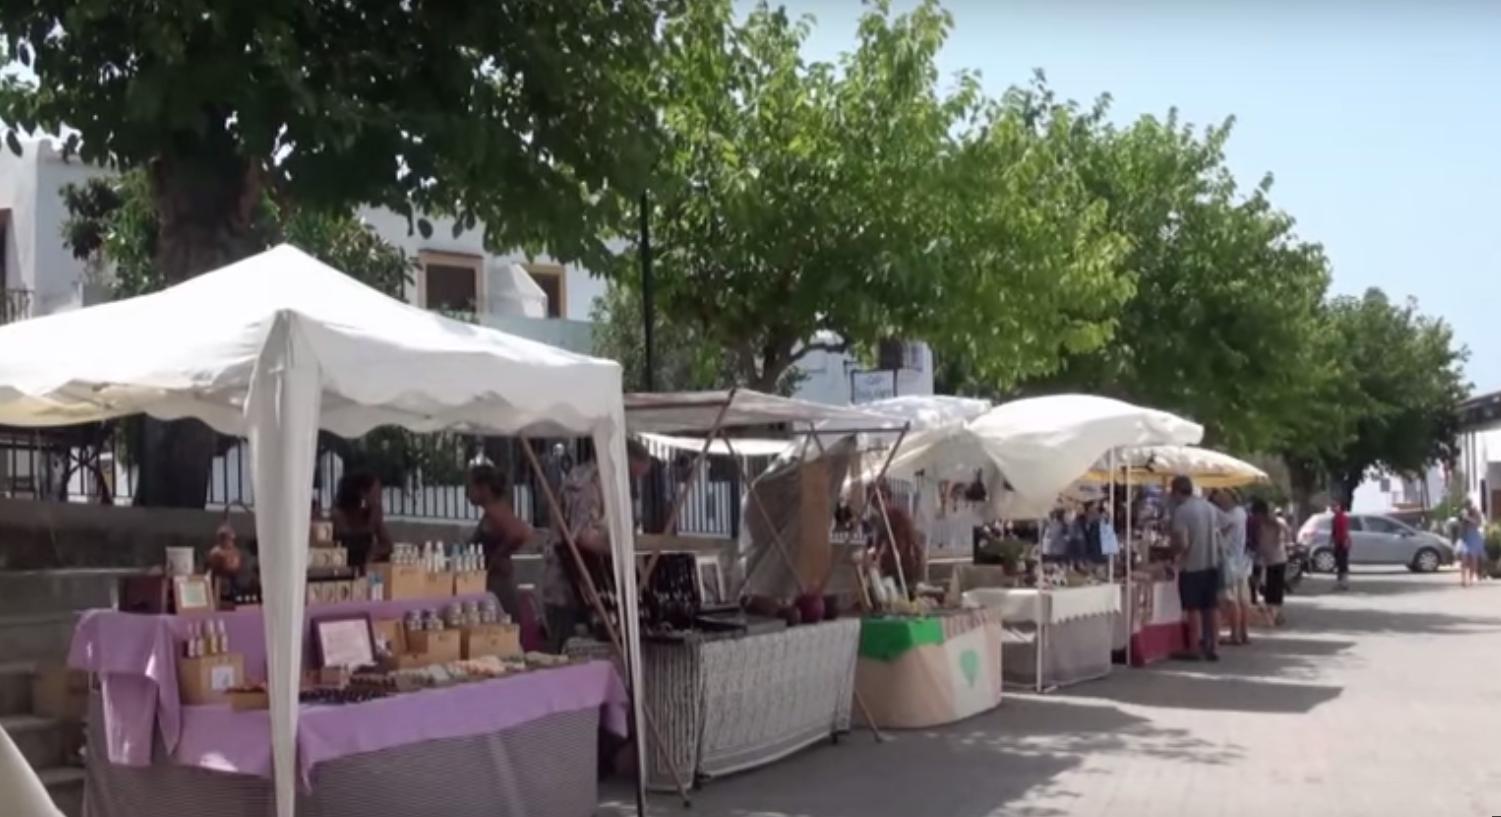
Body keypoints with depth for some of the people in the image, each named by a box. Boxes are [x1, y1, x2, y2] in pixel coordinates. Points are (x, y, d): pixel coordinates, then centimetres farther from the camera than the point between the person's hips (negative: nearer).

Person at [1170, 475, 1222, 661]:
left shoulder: (1181, 511, -15)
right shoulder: (1210, 507, 7)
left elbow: (1182, 543, -19)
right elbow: (1217, 535, 13)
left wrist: (1173, 553, -1)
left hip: (1191, 566, -6)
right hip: (1212, 564, 6)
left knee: (1194, 609, 2)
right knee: (1211, 607, 11)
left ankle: (1194, 649, 7)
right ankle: (1214, 647, 13)